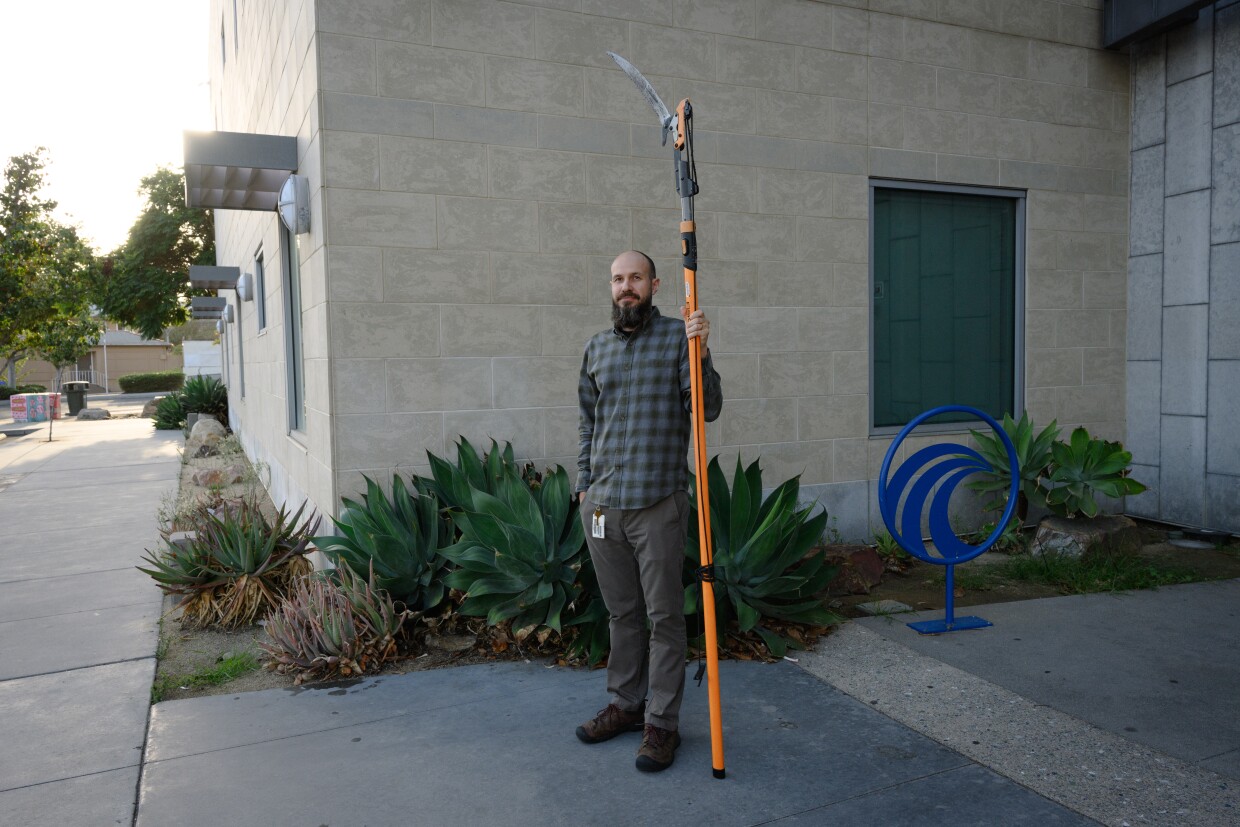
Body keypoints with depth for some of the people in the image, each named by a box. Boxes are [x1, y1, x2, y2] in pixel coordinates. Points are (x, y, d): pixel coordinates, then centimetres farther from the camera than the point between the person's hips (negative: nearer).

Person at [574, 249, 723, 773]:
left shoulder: (678, 337, -1)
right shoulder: (597, 348, 13)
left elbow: (708, 409, -8)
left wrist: (699, 353, -21)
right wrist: (584, 484, 15)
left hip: (659, 504, -4)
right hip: (602, 503, 5)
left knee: (664, 616, 3)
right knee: (622, 612, 15)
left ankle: (661, 722, 14)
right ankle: (625, 704, 29)